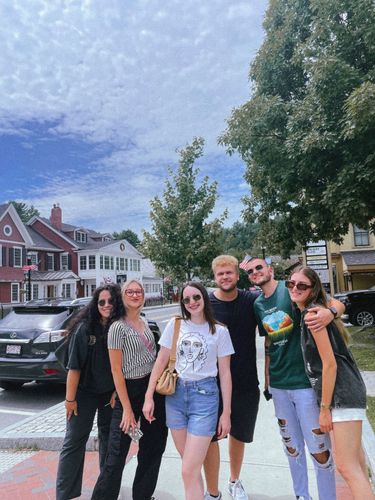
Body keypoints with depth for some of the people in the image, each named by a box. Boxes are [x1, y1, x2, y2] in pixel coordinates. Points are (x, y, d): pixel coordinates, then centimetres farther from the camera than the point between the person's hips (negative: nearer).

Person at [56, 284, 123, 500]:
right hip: (85, 392, -3)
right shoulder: (85, 328, -17)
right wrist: (70, 398, -12)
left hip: (110, 394, 3)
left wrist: (117, 392, -6)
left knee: (109, 438, 17)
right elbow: (74, 366, -14)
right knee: (75, 441, 6)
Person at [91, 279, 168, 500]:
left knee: (153, 446, 16)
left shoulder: (144, 322, 7)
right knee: (118, 451, 2)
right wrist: (127, 408, -16)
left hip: (153, 387, 7)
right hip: (130, 389, -7)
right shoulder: (118, 327, -14)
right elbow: (116, 370, -15)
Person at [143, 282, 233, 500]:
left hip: (205, 395, -3)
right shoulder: (175, 325, 1)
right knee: (190, 465, 15)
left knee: (189, 471, -5)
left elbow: (225, 373, 0)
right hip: (176, 394, 3)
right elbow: (161, 362, 5)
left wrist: (226, 413, -1)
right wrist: (149, 397, 1)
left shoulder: (220, 331, -3)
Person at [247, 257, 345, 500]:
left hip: (305, 381, -5)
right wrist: (266, 376, 13)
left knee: (319, 448, 5)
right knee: (292, 447, 19)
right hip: (278, 384, 5)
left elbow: (338, 304, -14)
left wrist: (330, 311, -36)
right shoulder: (258, 304, 6)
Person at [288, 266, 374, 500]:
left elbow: (330, 364, -19)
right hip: (344, 393, 10)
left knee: (347, 466, -6)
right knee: (354, 460, 23)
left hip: (342, 394, -10)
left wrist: (324, 408, -14)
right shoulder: (313, 311, 10)